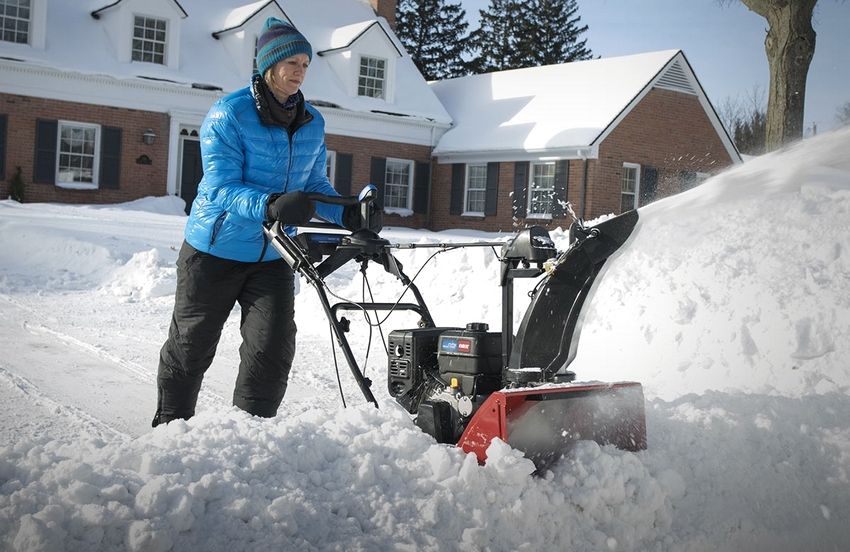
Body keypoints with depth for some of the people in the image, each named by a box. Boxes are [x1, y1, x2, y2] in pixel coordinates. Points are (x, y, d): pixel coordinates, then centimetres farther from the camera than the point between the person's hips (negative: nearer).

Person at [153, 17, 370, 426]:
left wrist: (347, 215, -11)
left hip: (272, 255, 4)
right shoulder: (229, 114, -15)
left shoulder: (313, 123, 3)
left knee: (273, 350, -5)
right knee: (190, 348, 9)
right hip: (215, 250, -4)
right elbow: (221, 188, -24)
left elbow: (315, 184, 10)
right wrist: (271, 205, -42)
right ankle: (169, 427, 29)